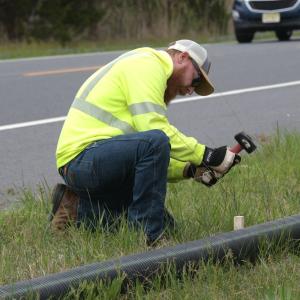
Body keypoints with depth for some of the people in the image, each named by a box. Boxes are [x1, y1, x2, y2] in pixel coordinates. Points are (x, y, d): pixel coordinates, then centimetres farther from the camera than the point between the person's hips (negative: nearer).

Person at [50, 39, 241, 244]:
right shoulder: (146, 65, -7)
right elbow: (154, 129, -20)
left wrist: (191, 170, 4)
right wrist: (205, 154, -14)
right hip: (82, 156, -11)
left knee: (165, 224, 10)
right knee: (154, 141, -32)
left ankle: (78, 210, 17)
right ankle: (146, 235, -24)